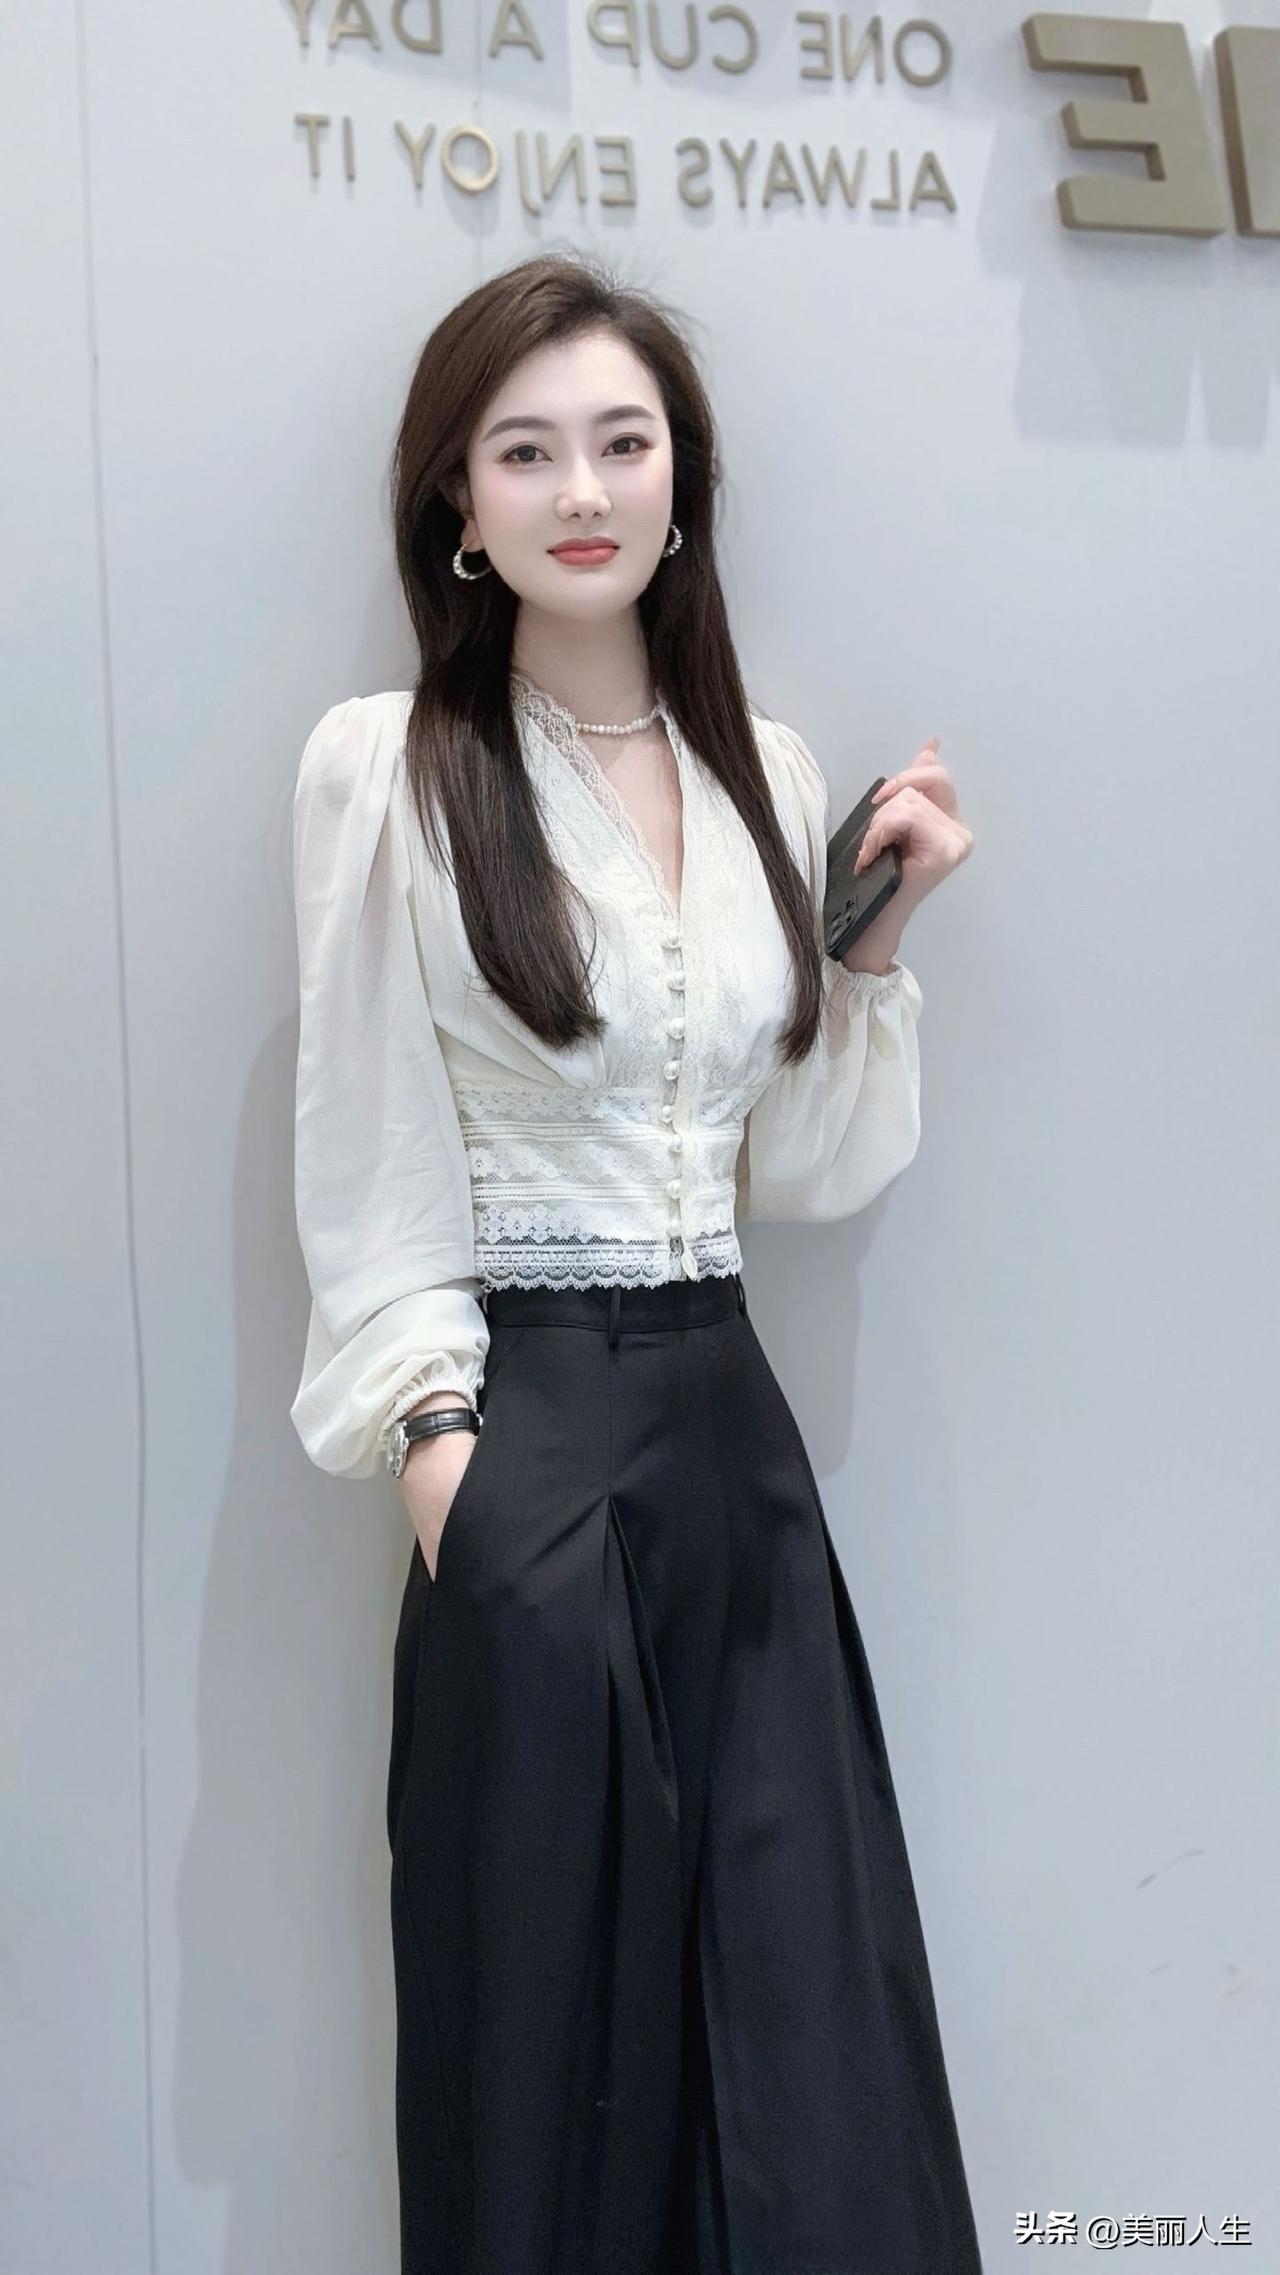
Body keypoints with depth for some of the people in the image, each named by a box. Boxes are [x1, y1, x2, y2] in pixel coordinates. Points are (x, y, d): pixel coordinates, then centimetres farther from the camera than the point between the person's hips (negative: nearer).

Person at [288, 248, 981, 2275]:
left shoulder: (770, 774, 9)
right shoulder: (385, 767, -5)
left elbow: (811, 1175, 10)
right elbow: (372, 1176, -4)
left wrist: (881, 939, 1)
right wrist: (439, 1440, -12)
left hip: (731, 1423, 5)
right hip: (528, 1429, -4)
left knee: (814, 2048, 9)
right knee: (552, 2017, 8)